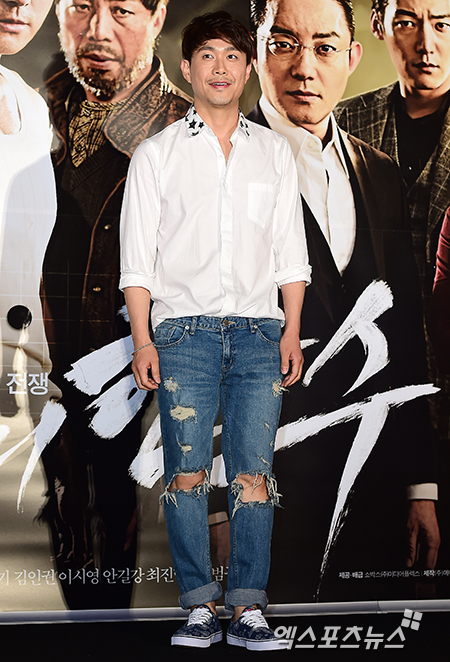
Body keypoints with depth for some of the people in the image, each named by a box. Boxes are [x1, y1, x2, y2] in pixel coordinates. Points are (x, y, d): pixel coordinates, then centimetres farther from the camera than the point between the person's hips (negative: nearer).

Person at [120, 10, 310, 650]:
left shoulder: (274, 151, 15)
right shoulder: (157, 153, 9)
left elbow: (290, 251, 13)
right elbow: (138, 257, 5)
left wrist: (292, 331, 5)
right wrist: (142, 340, -3)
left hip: (258, 332, 2)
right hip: (185, 330, -1)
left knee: (254, 475, -1)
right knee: (187, 473, -3)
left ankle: (247, 610, 5)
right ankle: (199, 607, 7)